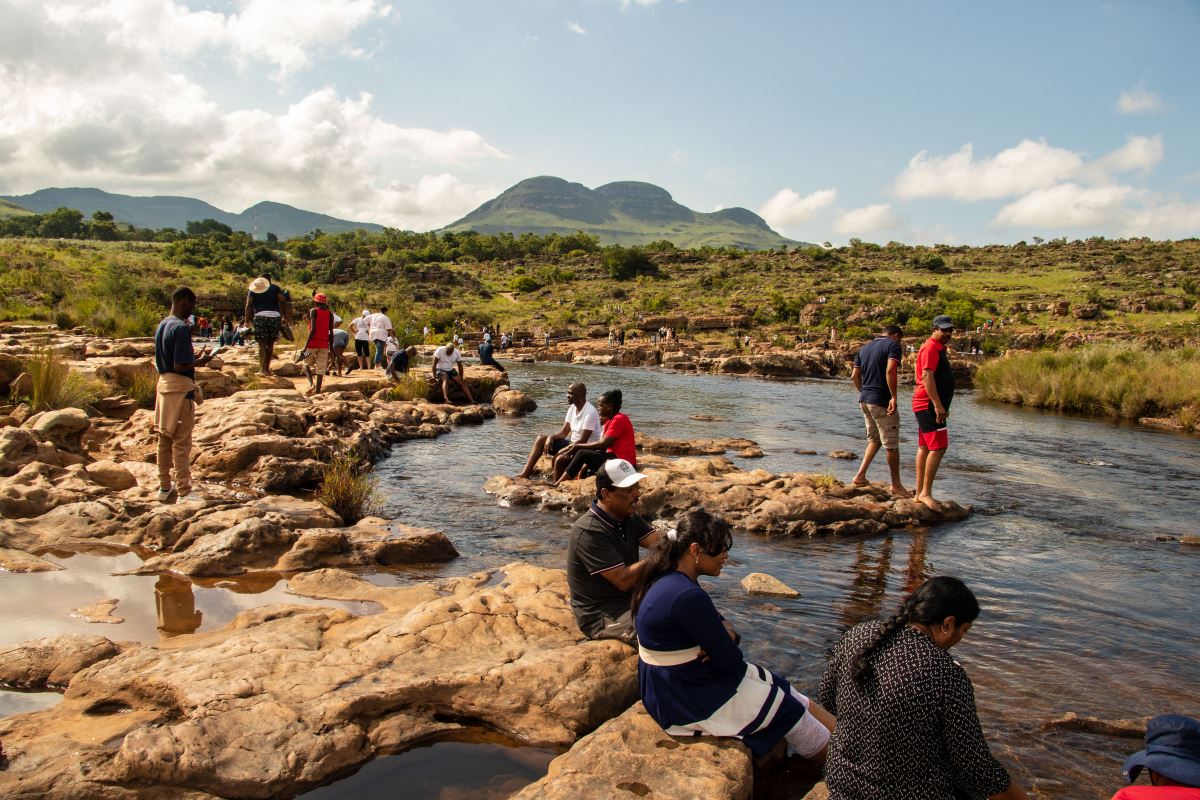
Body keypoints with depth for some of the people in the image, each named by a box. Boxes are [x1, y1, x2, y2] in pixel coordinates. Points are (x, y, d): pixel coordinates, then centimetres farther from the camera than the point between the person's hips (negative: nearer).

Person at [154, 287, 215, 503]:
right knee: (182, 442, -3)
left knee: (165, 438, 14)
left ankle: (165, 487, 23)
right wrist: (200, 361, -6)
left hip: (164, 384, 9)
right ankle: (184, 491, 2)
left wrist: (194, 356, 13)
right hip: (180, 387, -9)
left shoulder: (161, 325, 10)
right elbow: (180, 365, -21)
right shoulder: (182, 327, -17)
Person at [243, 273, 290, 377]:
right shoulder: (275, 288, 12)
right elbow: (283, 301, 1)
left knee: (262, 344, -1)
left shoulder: (253, 289, 13)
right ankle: (266, 367, 12)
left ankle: (262, 368, -14)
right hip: (275, 317, 0)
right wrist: (285, 317, 4)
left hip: (260, 316, 0)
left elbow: (248, 305, 3)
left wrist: (247, 320, 3)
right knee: (270, 344, 10)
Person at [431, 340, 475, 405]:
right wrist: (434, 377, -20)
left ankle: (472, 400, -20)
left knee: (462, 382, -15)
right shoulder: (440, 350, -18)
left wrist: (461, 378, -2)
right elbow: (434, 365, -17)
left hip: (451, 370, 4)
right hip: (440, 370, -4)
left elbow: (460, 366, 0)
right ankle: (446, 399, -52)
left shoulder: (457, 352, -8)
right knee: (446, 379, -35)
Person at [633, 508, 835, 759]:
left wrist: (727, 633, -11)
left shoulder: (670, 579, 0)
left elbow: (716, 621, 11)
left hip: (670, 682, 9)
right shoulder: (687, 596, -31)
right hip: (686, 699, -9)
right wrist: (726, 636, 0)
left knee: (781, 689, 14)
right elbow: (730, 663, -22)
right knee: (786, 708, 5)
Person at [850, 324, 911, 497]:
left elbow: (854, 375, 14)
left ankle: (860, 476, 13)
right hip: (882, 402, -8)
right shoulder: (893, 346, -7)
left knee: (874, 440, 20)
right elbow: (890, 370, -23)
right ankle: (896, 485, 11)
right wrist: (894, 397, -23)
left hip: (864, 400, 8)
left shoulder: (865, 348, 16)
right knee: (891, 445, 3)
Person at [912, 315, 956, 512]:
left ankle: (920, 492, 14)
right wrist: (938, 405, -27)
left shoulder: (938, 348, 21)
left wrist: (942, 405, 27)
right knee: (938, 447, -15)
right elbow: (927, 376, -22)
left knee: (924, 447, 10)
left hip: (928, 405, 11)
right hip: (929, 405, -11)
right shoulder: (931, 348, -12)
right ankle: (926, 492, -14)